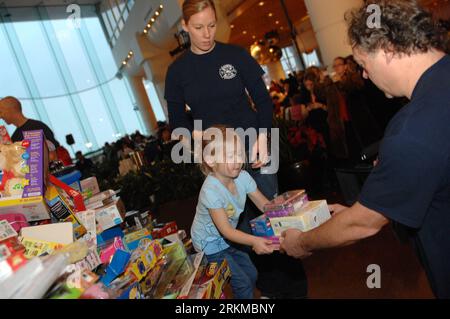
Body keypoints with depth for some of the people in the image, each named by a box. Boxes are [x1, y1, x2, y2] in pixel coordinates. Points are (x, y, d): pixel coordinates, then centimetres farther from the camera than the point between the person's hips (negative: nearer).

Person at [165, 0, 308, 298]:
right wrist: (197, 134, -15)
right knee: (240, 220, 7)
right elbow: (177, 121, 6)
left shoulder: (236, 55, 0)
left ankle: (294, 282, 25)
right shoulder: (177, 70, 3)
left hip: (252, 147, 0)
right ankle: (267, 286, 26)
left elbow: (263, 100, 1)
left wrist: (262, 138, -13)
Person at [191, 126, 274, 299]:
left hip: (229, 238, 6)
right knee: (243, 283, -3)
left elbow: (265, 205, -11)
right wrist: (253, 241, -47)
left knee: (252, 274, 15)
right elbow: (226, 231, -33)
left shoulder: (243, 176, -18)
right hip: (210, 243, -6)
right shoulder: (210, 191, -34)